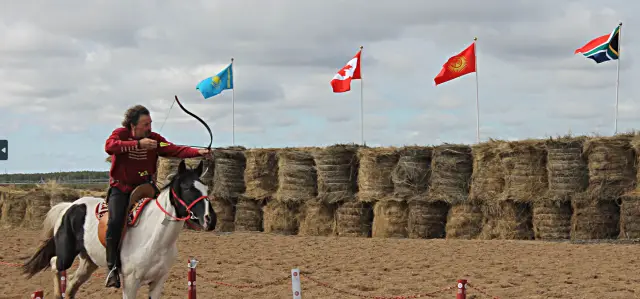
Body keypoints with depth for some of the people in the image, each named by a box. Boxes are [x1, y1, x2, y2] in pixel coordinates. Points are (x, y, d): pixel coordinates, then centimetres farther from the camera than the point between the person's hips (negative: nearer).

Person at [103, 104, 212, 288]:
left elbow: (174, 150, -11)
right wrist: (138, 144, -33)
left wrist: (198, 152, -27)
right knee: (115, 221, -24)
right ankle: (113, 268, -15)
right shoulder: (120, 134, -5)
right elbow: (109, 146, -27)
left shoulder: (155, 139, 3)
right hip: (121, 188, -3)